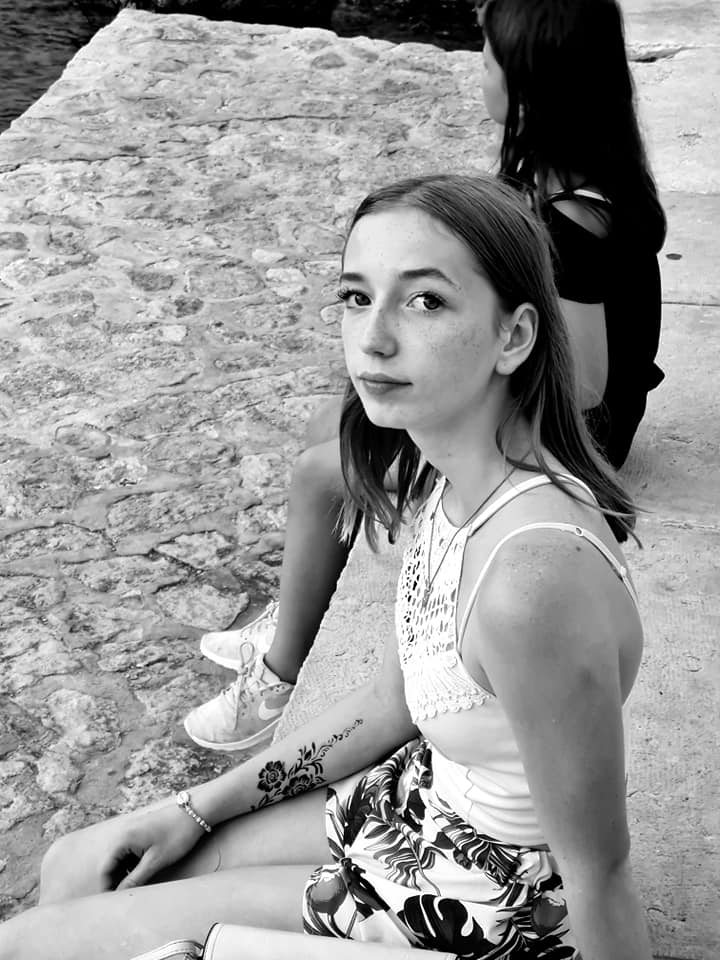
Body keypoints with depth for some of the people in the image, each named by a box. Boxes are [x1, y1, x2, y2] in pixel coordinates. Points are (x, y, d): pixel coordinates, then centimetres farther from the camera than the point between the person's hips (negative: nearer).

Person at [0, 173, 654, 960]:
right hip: (423, 799, 7)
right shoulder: (450, 475, -8)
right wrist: (196, 810, 7)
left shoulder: (533, 576, -37)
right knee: (77, 867, 13)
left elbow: (599, 875, -24)